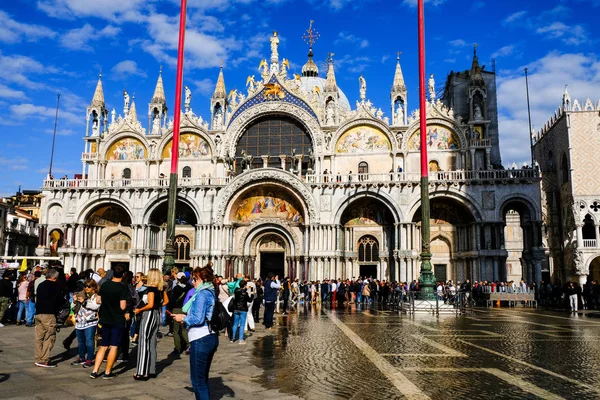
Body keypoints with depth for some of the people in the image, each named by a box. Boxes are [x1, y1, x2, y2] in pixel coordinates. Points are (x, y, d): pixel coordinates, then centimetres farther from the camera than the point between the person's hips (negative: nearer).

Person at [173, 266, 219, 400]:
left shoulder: (202, 294, -13)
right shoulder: (211, 293, 15)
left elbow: (198, 319, -19)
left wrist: (183, 318, -3)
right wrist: (186, 317, 11)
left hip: (201, 339, -10)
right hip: (211, 337, 10)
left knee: (197, 380, -1)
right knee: (203, 378, 19)